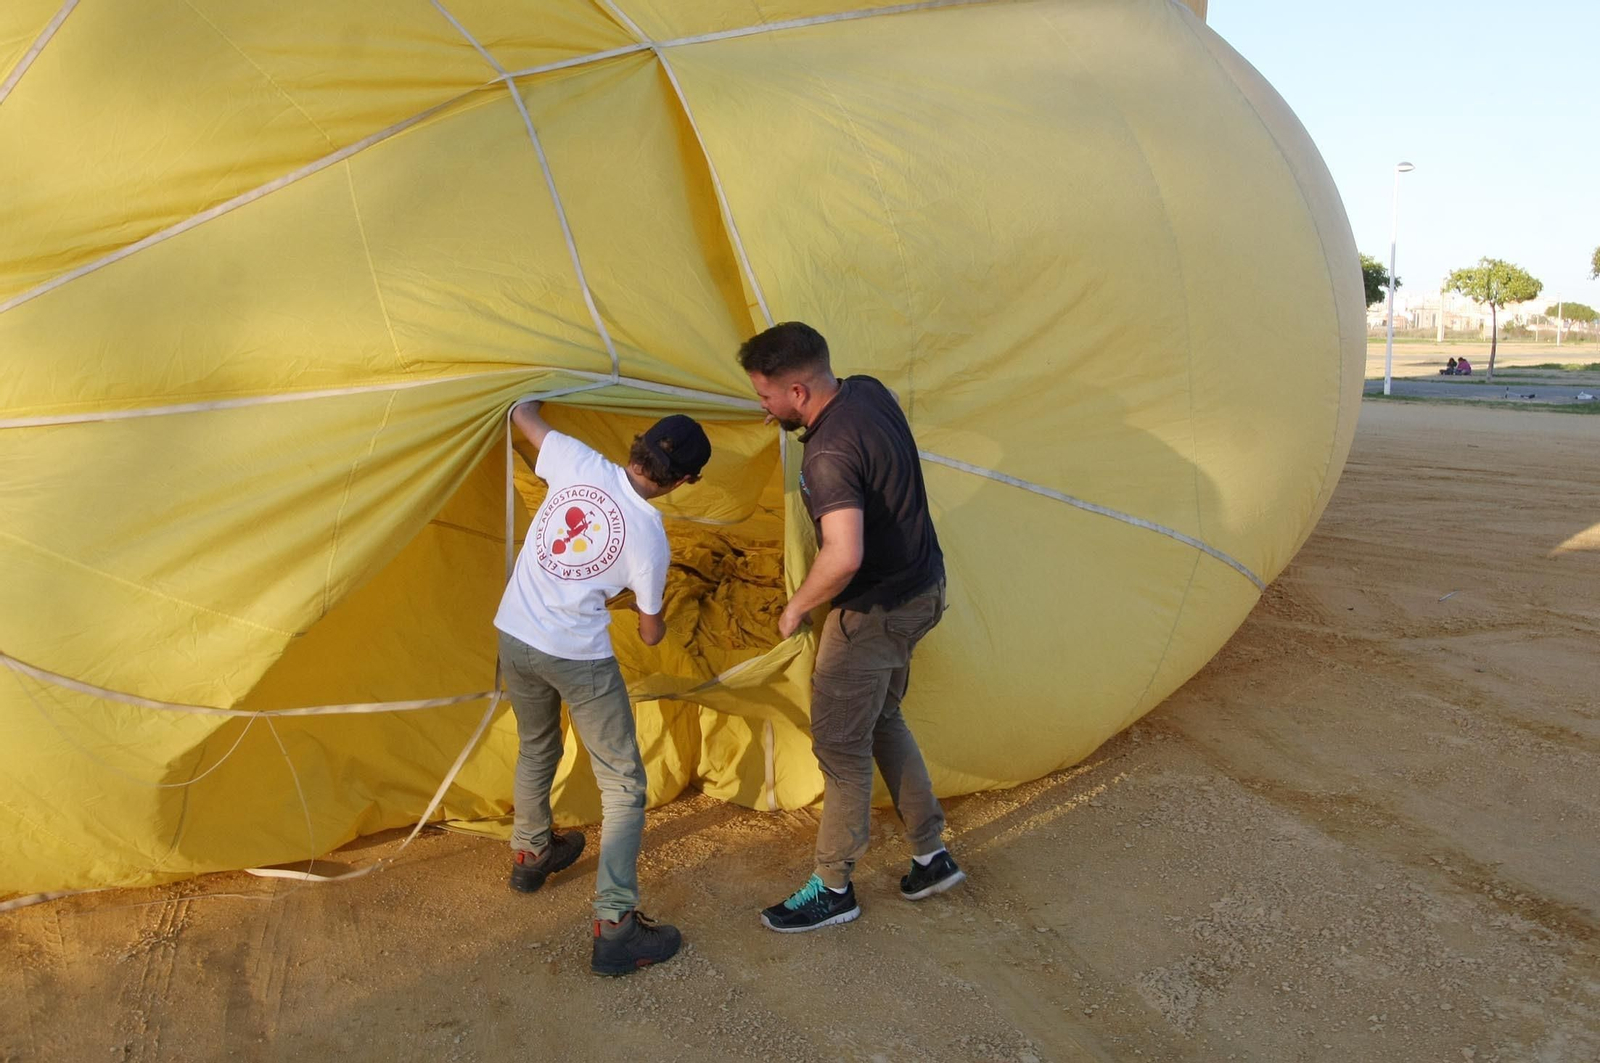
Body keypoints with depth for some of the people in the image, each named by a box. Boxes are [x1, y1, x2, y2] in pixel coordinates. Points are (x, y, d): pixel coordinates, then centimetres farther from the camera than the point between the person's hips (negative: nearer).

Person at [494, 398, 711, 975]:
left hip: (514, 635, 6)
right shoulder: (649, 537, -15)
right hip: (579, 658, -6)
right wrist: (653, 615, 21)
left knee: (535, 750, 30)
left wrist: (531, 394, 32)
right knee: (623, 785, 4)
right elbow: (651, 634, -2)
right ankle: (614, 927, -1)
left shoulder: (578, 463, -9)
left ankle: (530, 854, 51)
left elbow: (522, 413, 9)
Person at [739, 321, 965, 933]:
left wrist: (797, 607, -22)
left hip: (877, 611, -10)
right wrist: (804, 425, 11)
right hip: (922, 586, 10)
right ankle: (931, 856, 33)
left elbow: (844, 556, -39)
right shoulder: (868, 390, -1)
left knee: (840, 744, 5)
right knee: (881, 718, 23)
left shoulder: (830, 453, -29)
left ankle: (833, 888, 22)